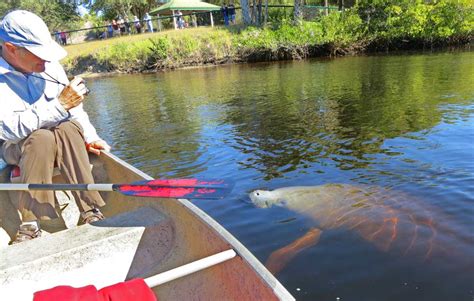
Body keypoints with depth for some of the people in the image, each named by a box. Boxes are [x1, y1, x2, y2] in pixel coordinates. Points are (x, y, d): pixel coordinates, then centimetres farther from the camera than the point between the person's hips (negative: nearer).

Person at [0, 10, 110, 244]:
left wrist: (89, 137, -7)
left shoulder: (50, 66, 0)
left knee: (69, 129, -31)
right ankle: (30, 224, -29)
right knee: (41, 138, -36)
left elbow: (74, 109, 6)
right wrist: (59, 105, -32)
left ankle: (90, 212, -32)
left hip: (63, 142, 3)